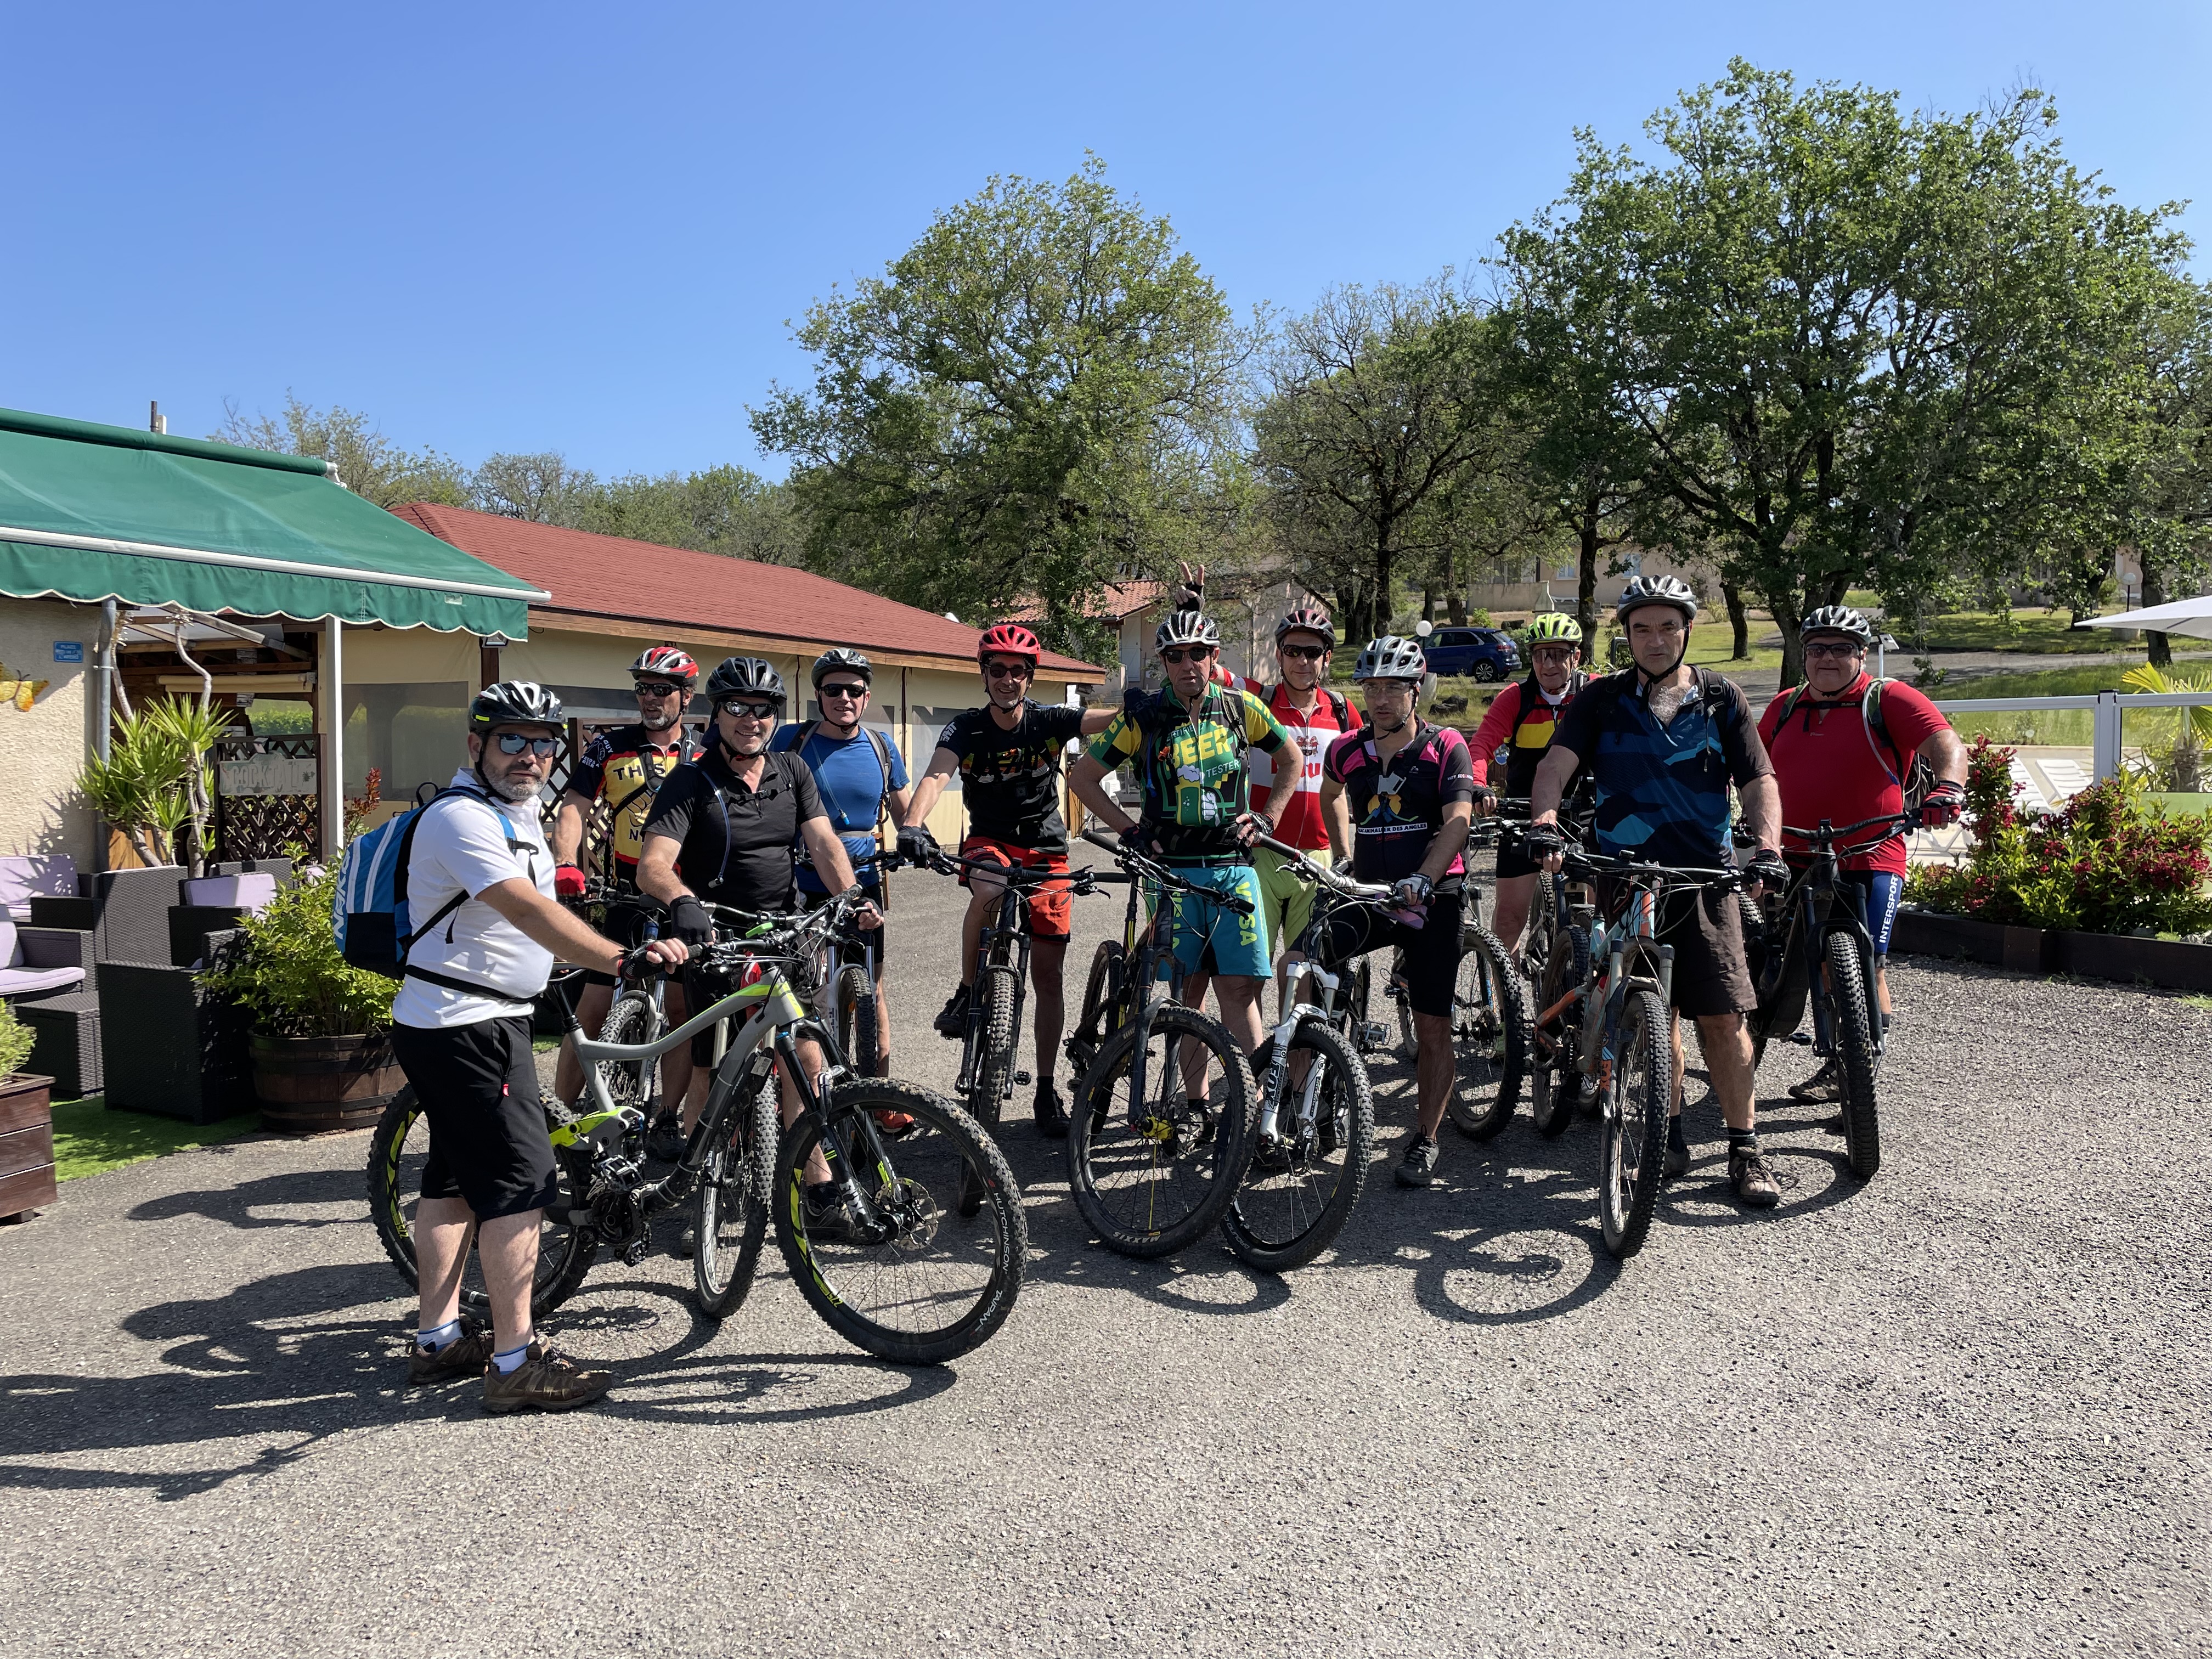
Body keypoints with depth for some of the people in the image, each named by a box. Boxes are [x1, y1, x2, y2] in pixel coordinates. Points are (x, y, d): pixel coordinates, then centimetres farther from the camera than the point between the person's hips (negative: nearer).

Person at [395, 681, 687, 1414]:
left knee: (455, 1177, 15)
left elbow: (540, 906, 26)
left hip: (485, 1021, 11)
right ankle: (516, 1362, -4)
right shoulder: (463, 817, -19)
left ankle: (438, 1339, 25)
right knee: (520, 1181, -9)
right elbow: (529, 912, -32)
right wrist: (621, 958, -43)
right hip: (468, 1027, -11)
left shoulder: (517, 813, 14)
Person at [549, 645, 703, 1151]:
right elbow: (574, 808, -1)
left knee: (683, 1012, 1)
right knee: (592, 1011, -4)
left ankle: (667, 1121, 13)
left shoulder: (703, 754, 7)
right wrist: (566, 865, -17)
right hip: (625, 900, -1)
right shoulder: (608, 746, 5)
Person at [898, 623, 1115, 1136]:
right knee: (989, 889, -39)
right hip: (989, 842, -1)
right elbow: (936, 775, -27)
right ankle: (967, 992, -15)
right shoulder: (966, 729, -10)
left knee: (1048, 974, -1)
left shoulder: (1048, 721, -7)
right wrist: (912, 824, -46)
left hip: (1046, 851, 1)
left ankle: (1047, 1091, 11)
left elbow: (1105, 719, -20)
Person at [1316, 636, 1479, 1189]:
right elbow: (1330, 795, 29)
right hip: (1370, 894, 3)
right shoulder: (1347, 752, 6)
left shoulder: (1446, 748, -5)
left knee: (1432, 1028, 0)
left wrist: (1422, 879, -31)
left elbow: (1458, 820, -17)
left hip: (1432, 899, -3)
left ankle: (1425, 1142, 14)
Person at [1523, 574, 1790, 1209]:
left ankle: (1745, 1149, 8)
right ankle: (1668, 1132, 22)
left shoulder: (1721, 699, 7)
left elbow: (1758, 781, 3)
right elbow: (1555, 764, -9)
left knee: (1723, 1015, -3)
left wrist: (1768, 848, -15)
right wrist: (1544, 824, -28)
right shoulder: (1602, 700, 5)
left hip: (1706, 877, 0)